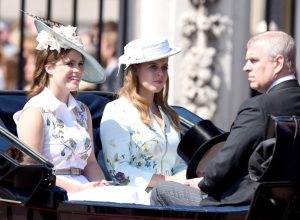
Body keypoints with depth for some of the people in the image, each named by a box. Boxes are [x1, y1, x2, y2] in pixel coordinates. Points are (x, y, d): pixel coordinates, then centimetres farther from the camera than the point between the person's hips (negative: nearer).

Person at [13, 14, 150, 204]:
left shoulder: (82, 111, 20)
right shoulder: (35, 112, -4)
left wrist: (102, 186, -4)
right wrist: (78, 189, -16)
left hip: (83, 188, 7)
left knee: (137, 195, -24)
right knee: (129, 197, -31)